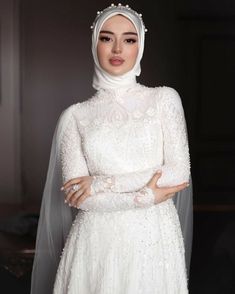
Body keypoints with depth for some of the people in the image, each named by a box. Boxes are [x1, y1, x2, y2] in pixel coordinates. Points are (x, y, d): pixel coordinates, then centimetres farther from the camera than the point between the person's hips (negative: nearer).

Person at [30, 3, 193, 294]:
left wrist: (102, 183, -10)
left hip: (155, 240, 0)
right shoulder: (75, 115, 1)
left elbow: (179, 171, -7)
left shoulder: (165, 98, 2)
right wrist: (147, 195, -10)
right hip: (97, 243, 0)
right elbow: (76, 194, -6)